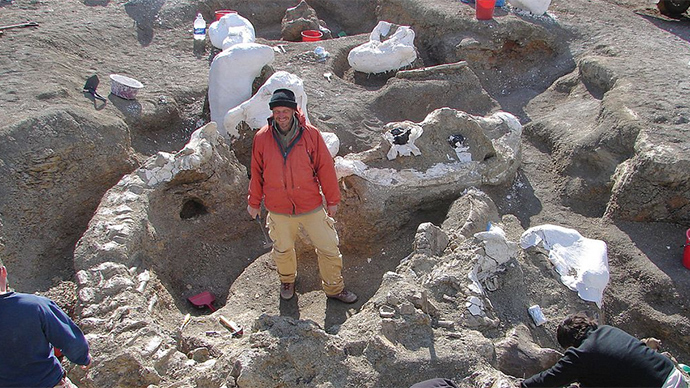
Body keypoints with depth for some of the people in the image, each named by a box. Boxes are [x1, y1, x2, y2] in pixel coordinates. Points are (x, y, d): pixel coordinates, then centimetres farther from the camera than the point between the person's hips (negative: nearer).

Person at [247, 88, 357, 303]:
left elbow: (325, 167, -4)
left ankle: (334, 288, 31)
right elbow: (256, 173, 4)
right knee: (283, 250, 21)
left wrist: (332, 200, 2)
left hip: (311, 206, -1)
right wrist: (254, 202, 12)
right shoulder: (262, 138, -8)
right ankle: (287, 280, 51)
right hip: (278, 209, 1)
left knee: (329, 248, 7)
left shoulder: (311, 134, -12)